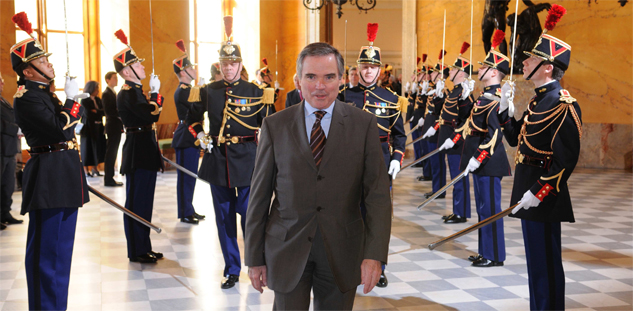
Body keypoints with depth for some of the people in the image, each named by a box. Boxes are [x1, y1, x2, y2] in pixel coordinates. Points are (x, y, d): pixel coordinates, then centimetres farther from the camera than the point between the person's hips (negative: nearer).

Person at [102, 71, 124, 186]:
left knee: (112, 153, 11)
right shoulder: (106, 93, -11)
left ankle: (109, 178, 16)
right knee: (111, 153, -6)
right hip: (112, 126, -9)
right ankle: (108, 180, -3)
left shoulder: (112, 93, 18)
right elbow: (108, 111, -19)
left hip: (116, 127, 9)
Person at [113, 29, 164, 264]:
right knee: (137, 202, -2)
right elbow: (152, 114, -23)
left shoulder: (135, 91, 16)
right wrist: (155, 91, -12)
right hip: (138, 153, -10)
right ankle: (137, 251, 6)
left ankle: (143, 247, 23)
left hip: (144, 152, 10)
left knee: (143, 200, 14)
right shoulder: (127, 93, -15)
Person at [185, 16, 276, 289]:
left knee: (249, 214, -2)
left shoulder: (255, 93, -1)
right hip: (218, 160, 3)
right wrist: (199, 135, 3)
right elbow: (192, 116, 20)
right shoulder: (208, 92, 5)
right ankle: (232, 270, 21)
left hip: (247, 159, -3)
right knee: (224, 218, 9)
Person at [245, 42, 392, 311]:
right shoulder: (275, 126, 0)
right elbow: (259, 196, 2)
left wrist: (375, 254, -16)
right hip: (288, 251, 0)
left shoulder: (363, 124, -1)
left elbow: (378, 194, -6)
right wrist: (254, 257, 2)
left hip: (341, 254, 1)